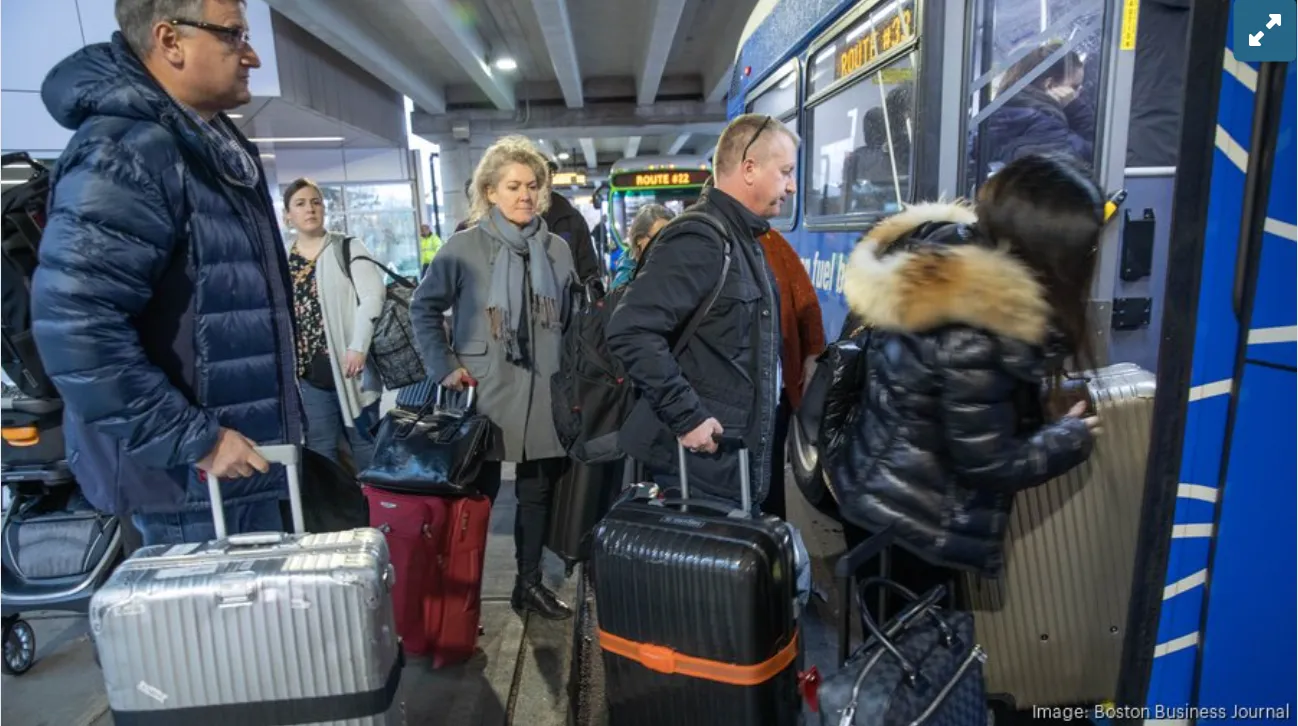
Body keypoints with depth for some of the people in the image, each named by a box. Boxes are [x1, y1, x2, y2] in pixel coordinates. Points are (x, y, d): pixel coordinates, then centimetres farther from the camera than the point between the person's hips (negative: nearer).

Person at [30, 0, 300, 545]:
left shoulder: (214, 146, 11)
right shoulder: (125, 153, -19)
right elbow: (75, 328, -27)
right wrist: (195, 440, -21)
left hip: (243, 451, 9)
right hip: (187, 472, -9)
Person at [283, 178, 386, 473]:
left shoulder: (348, 248, 1)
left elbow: (373, 296, -9)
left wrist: (358, 347, -17)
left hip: (348, 366, -3)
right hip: (309, 374, 3)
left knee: (365, 442, 8)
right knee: (319, 450, 10)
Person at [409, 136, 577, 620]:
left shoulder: (557, 249, 7)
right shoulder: (465, 246, -3)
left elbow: (572, 320, 13)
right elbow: (423, 308, 1)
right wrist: (444, 367, -7)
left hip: (544, 395, 4)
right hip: (485, 394, -3)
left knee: (539, 491, 12)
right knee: (477, 493, 6)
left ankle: (530, 582, 29)